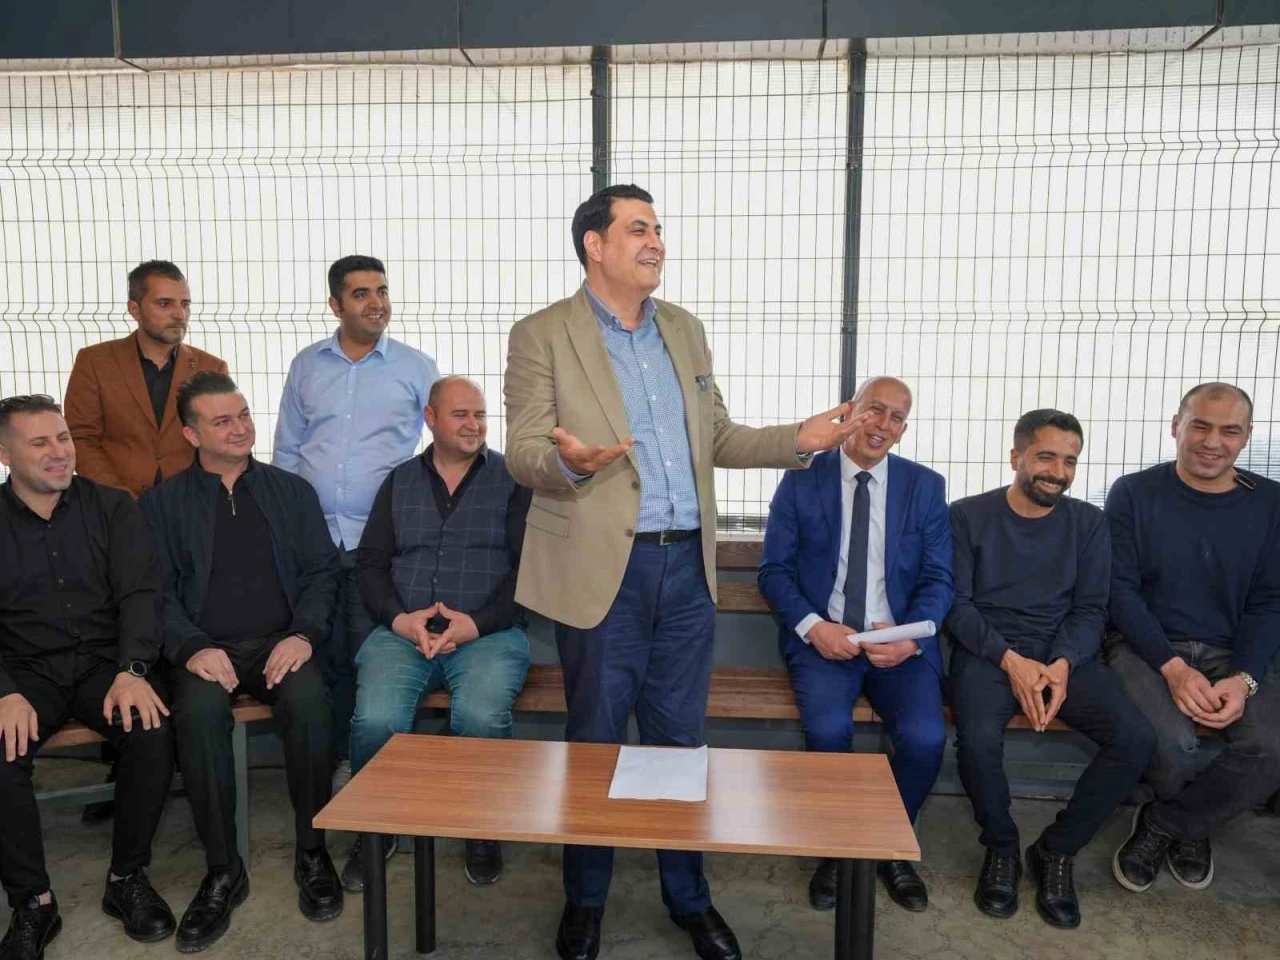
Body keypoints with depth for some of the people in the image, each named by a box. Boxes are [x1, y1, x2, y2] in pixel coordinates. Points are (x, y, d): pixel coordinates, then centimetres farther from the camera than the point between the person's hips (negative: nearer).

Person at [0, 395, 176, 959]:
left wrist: (132, 670, -21)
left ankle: (128, 879, -5)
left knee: (154, 731, -28)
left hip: (105, 662, 0)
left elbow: (139, 593, -4)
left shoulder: (112, 508, 4)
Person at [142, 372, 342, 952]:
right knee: (199, 710, -33)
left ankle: (312, 852, -13)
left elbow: (322, 572, 8)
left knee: (307, 698, -32)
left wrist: (305, 633, -10)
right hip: (208, 649, 0)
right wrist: (192, 647, -15)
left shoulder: (292, 491, 15)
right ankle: (223, 871, -16)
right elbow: (158, 590, 3)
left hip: (281, 642, 0)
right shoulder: (162, 502, 12)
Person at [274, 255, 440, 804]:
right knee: (325, 657, 8)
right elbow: (286, 451, 16)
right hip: (312, 535, 3)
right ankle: (337, 762, 24)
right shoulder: (306, 366, 11)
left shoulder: (416, 368, 2)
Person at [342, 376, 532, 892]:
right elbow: (371, 561, 12)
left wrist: (478, 623, -13)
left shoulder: (513, 480, 6)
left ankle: (483, 830, -1)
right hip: (402, 632, 2)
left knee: (481, 716, -31)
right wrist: (399, 618, -6)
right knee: (375, 719, -25)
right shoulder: (400, 481, 16)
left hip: (488, 633, -2)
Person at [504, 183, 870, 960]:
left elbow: (716, 440, 15)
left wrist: (799, 439, 0)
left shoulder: (685, 329, 12)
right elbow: (523, 452, -8)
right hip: (604, 568, -4)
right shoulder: (542, 336, -4)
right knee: (596, 741, 11)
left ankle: (689, 896, 33)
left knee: (680, 739, 14)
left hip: (687, 563, 4)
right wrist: (570, 461, -30)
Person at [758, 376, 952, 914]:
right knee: (827, 730, -28)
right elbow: (773, 569, 1)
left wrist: (911, 636, -15)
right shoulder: (802, 480, 3)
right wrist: (812, 626, -15)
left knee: (925, 737, -24)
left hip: (899, 642, 2)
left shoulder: (926, 487, 7)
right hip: (822, 639, -1)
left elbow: (938, 579, 4)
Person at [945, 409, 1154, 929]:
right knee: (978, 738, -32)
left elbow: (1090, 609, 6)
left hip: (1064, 653, 3)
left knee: (1137, 737, -22)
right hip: (987, 649, -3)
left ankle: (1057, 850, 2)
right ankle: (1001, 848, 0)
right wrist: (1010, 660, -17)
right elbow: (957, 604, -3)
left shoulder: (1088, 523, 9)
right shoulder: (969, 515, 0)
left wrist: (1063, 664, -14)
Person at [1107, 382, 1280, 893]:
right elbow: (1120, 590, -6)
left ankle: (1163, 825, 3)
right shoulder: (1133, 494, -3)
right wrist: (1172, 667, -18)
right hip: (1147, 647, -3)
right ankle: (1188, 825, 10)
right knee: (1170, 741, -30)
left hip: (1232, 655, 3)